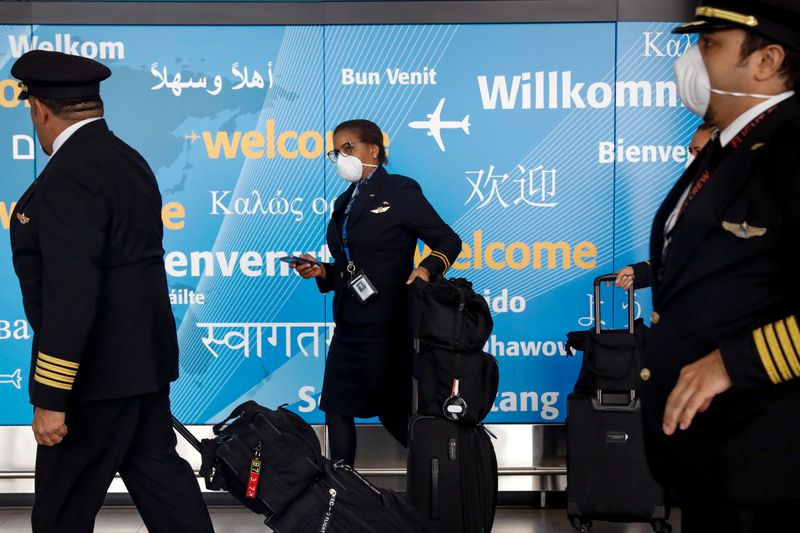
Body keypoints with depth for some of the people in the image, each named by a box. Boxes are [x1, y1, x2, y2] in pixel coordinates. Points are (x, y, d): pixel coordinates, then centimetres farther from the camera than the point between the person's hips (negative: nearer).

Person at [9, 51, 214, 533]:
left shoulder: (70, 174, -20)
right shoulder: (129, 160, 10)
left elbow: (70, 292, -27)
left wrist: (51, 397, -23)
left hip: (98, 369, -9)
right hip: (142, 352, 9)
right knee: (157, 471, 15)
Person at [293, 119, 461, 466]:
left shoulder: (399, 191, -5)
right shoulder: (345, 202, 17)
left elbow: (448, 241, -5)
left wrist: (427, 268, -24)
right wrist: (321, 272, 3)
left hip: (386, 324, -8)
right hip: (349, 322, 8)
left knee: (393, 412, 0)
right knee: (337, 406, 8)